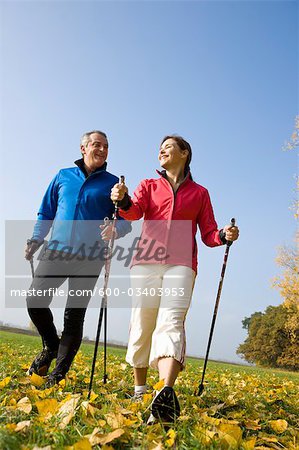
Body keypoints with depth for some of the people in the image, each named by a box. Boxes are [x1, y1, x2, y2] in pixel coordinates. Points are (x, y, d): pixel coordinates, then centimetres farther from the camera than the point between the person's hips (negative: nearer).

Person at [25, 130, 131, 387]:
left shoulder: (113, 183, 8)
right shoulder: (63, 176, 15)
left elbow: (126, 221, 3)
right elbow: (46, 213, 19)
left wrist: (115, 229, -20)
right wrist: (36, 239, 4)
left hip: (89, 257, -2)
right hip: (56, 251, 2)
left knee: (75, 314, 1)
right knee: (35, 301, -8)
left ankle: (60, 373, 14)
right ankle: (51, 346, 21)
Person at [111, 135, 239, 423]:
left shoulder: (200, 193, 17)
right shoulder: (149, 186, 18)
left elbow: (208, 234, 14)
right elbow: (134, 212, -2)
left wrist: (224, 236, -8)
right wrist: (123, 201, -25)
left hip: (181, 265, -1)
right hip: (146, 263, 2)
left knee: (171, 323, -21)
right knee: (141, 326, 3)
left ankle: (167, 397, -33)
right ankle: (139, 390, 21)